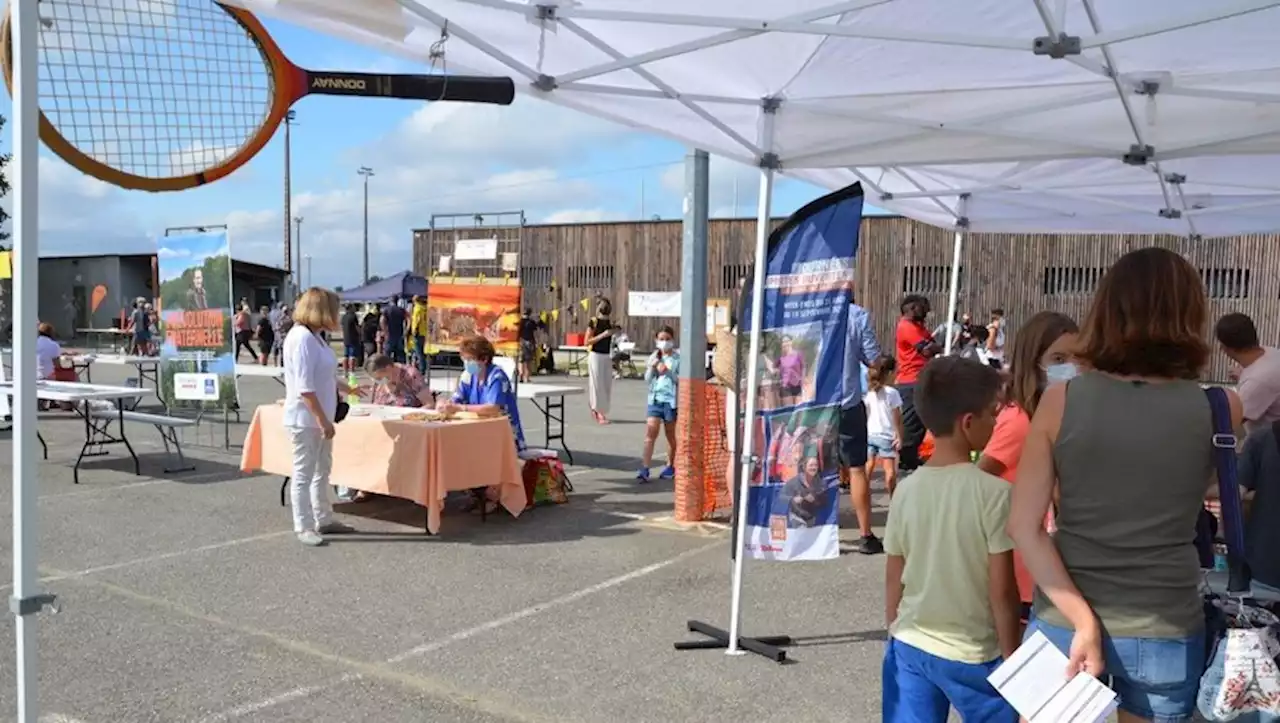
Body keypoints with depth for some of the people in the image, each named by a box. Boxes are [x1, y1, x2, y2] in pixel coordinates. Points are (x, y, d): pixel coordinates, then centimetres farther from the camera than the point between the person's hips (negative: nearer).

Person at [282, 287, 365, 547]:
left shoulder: (313, 336, 10)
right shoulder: (301, 337, -19)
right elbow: (304, 387, -23)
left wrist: (348, 389, 38)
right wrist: (322, 419, -23)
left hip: (319, 417, 10)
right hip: (305, 419, -10)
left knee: (322, 470, 17)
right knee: (304, 473, 1)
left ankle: (323, 520, 28)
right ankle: (304, 527, 10)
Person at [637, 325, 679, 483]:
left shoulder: (678, 358, -3)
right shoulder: (653, 357, 9)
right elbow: (647, 379, 8)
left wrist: (668, 372, -20)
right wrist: (652, 367, -10)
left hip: (671, 399, -3)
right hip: (655, 398, 3)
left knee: (670, 435, 10)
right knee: (650, 432, -8)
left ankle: (670, 466, 26)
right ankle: (645, 469, -12)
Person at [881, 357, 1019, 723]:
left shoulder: (906, 489, -3)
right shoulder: (993, 492, -16)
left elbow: (893, 580, 3)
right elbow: (1002, 589, -13)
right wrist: (1012, 658, -1)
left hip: (909, 646, 4)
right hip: (972, 654, -4)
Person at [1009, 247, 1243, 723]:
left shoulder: (1060, 401, -11)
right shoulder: (1219, 409, -8)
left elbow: (1023, 526, -13)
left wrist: (1083, 619, -11)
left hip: (1062, 624, -1)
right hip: (1167, 633, 1)